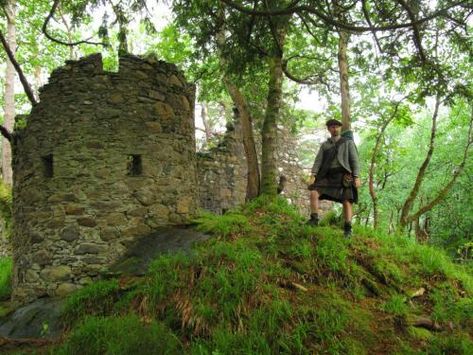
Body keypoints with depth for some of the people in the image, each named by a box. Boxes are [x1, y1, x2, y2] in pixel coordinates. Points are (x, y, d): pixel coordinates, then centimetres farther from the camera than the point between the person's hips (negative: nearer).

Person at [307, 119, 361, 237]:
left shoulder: (348, 142, 10)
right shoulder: (324, 145, 18)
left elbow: (354, 160, 2)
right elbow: (318, 161, 7)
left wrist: (357, 177, -10)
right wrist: (313, 176, -8)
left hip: (344, 176, -2)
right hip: (328, 176, 3)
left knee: (347, 201, -13)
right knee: (314, 193, -17)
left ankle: (347, 229, -8)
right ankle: (314, 220, -10)